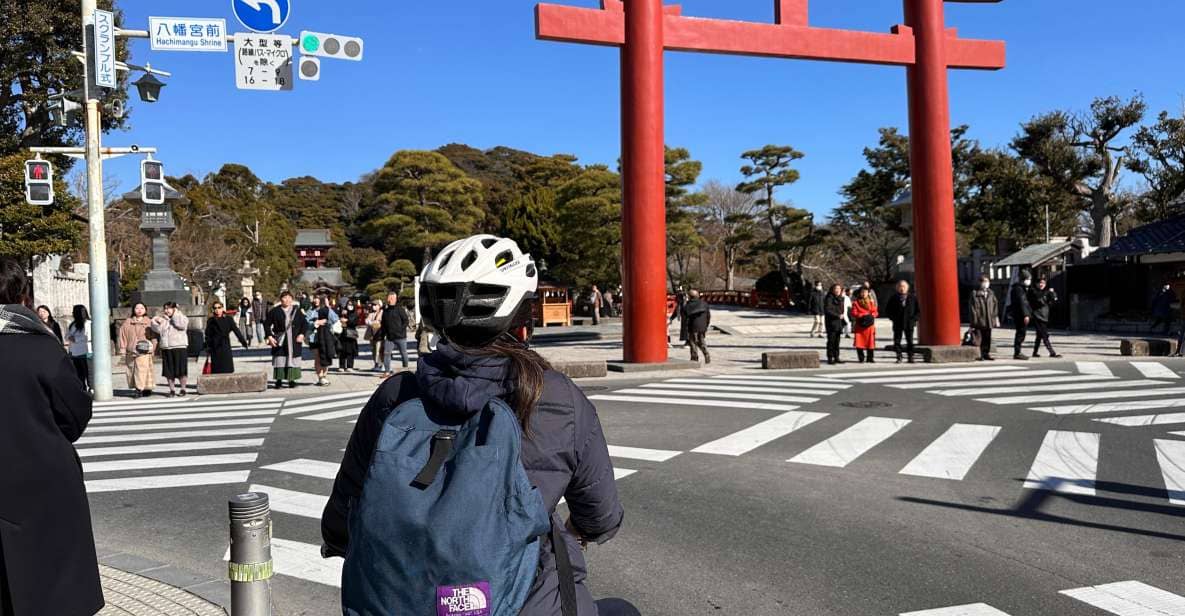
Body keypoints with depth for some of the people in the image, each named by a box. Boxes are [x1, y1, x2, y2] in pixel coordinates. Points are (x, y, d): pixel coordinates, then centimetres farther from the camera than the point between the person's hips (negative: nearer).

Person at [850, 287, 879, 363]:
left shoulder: (871, 302, 12)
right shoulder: (856, 303, 3)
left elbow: (876, 312, 9)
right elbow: (854, 313, -4)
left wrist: (871, 315, -11)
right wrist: (862, 316, -16)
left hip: (870, 325, 2)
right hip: (859, 325, -2)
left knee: (871, 342, 0)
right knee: (859, 342, -4)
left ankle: (870, 358, 9)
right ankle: (861, 358, 4)